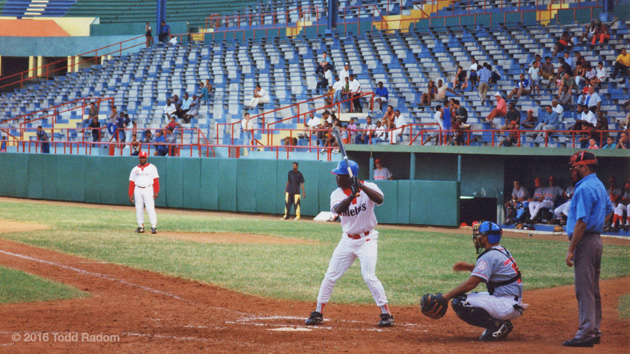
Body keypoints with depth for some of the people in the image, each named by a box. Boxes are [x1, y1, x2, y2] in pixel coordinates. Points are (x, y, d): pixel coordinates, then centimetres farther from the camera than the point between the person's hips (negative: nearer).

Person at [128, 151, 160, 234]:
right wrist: (130, 195, 6)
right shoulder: (135, 169, 14)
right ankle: (141, 227, 9)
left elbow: (156, 180, -1)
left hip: (148, 189, -4)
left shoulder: (152, 167, 5)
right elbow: (131, 183, 12)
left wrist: (156, 192, -10)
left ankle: (154, 227, -12)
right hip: (138, 190, 4)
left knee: (150, 208, -11)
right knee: (139, 209, 3)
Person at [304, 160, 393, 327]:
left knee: (369, 276, -17)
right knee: (330, 276, 5)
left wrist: (361, 187, -37)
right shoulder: (337, 194, -1)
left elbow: (379, 199, -30)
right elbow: (338, 209, -23)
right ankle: (318, 313, 17)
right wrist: (352, 196, -38)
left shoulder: (368, 187, -10)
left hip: (367, 240, -5)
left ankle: (386, 314, -7)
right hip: (347, 240, 5)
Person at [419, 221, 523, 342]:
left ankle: (498, 325, -14)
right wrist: (469, 267, 17)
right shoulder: (503, 251, 14)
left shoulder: (490, 256, -16)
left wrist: (446, 297, -18)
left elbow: (471, 283, -21)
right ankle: (503, 325, 9)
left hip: (507, 306, -10)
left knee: (459, 303, -18)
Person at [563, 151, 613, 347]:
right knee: (593, 289, 14)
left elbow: (581, 222, -22)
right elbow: (609, 210, 31)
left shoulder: (584, 188, -18)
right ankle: (594, 331, 19)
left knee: (584, 289, -10)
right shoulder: (600, 186, 14)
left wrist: (571, 250, -20)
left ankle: (586, 333, -11)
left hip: (585, 241, -10)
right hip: (596, 240, 10)